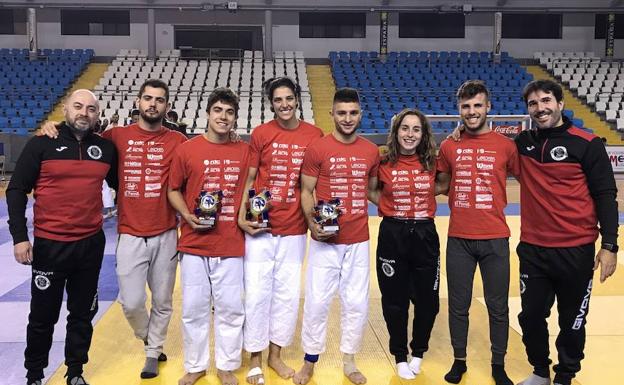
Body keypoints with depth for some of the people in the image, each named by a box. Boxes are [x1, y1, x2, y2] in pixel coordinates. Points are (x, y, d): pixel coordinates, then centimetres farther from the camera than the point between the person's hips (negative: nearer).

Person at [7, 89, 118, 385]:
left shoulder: (106, 148, 3)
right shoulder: (42, 145, -5)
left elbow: (119, 184, 16)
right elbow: (16, 190, -4)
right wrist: (19, 237, -10)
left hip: (92, 245, 3)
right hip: (50, 245, -2)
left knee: (83, 314, 14)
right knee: (43, 316, 10)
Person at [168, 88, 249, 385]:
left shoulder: (245, 151, 2)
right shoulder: (187, 149, -1)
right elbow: (173, 190, 7)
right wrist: (188, 215, -9)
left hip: (231, 245, 1)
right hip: (194, 243, 0)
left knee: (230, 308, 9)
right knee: (194, 308, 10)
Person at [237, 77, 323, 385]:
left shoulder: (314, 135, 1)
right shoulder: (260, 133, -2)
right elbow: (249, 178, 1)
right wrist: (241, 216, -10)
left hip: (294, 229, 2)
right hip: (260, 227, -1)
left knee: (288, 293, 10)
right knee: (257, 293, 3)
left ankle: (275, 355, 29)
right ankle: (255, 360, 20)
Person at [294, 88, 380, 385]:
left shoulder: (371, 151, 5)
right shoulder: (316, 149, -6)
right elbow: (306, 191, -4)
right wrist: (312, 222, -18)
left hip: (359, 240, 3)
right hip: (325, 239, -3)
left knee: (357, 303, 11)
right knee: (317, 301, 4)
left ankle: (349, 361, 30)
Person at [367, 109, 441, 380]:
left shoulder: (432, 163, -1)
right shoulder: (384, 163, -4)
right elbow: (373, 193, 9)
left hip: (425, 235, 1)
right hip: (392, 236, -1)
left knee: (427, 299, 10)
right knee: (395, 300, 9)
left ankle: (418, 352, 34)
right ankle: (400, 356, 28)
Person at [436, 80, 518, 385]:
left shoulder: (505, 145, -1)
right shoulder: (449, 146, 4)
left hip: (495, 239, -1)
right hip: (458, 239, 1)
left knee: (498, 306, 10)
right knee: (458, 305, 11)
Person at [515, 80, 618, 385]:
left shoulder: (587, 144, -6)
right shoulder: (523, 142, 4)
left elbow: (605, 196, -5)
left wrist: (609, 245, -11)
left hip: (576, 250, -3)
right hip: (532, 249, 3)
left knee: (572, 320, 10)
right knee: (531, 315, 12)